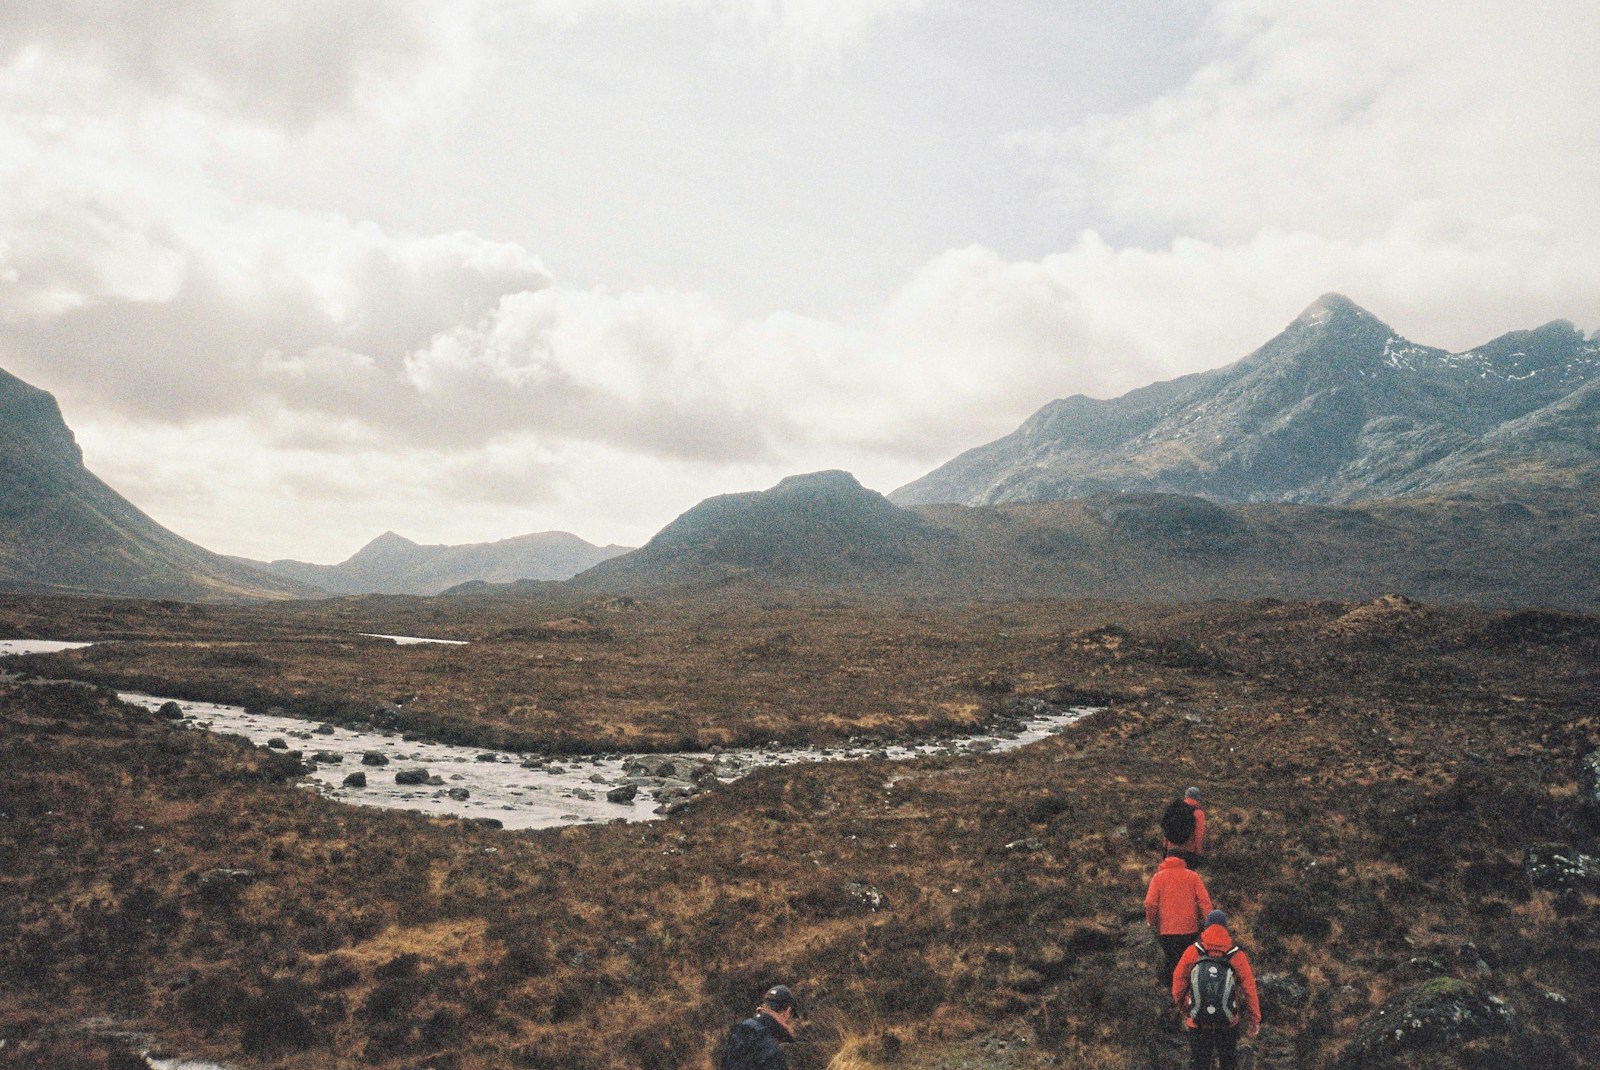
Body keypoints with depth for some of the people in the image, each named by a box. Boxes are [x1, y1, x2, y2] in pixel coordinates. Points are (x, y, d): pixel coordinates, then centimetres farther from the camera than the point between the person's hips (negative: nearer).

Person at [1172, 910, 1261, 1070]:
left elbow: (1178, 983, -3)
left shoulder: (1192, 952, -11)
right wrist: (1255, 1020, 4)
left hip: (1198, 1022, 0)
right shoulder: (1237, 956, -12)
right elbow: (1249, 990, -9)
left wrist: (1183, 1008, 15)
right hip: (1228, 1023, 0)